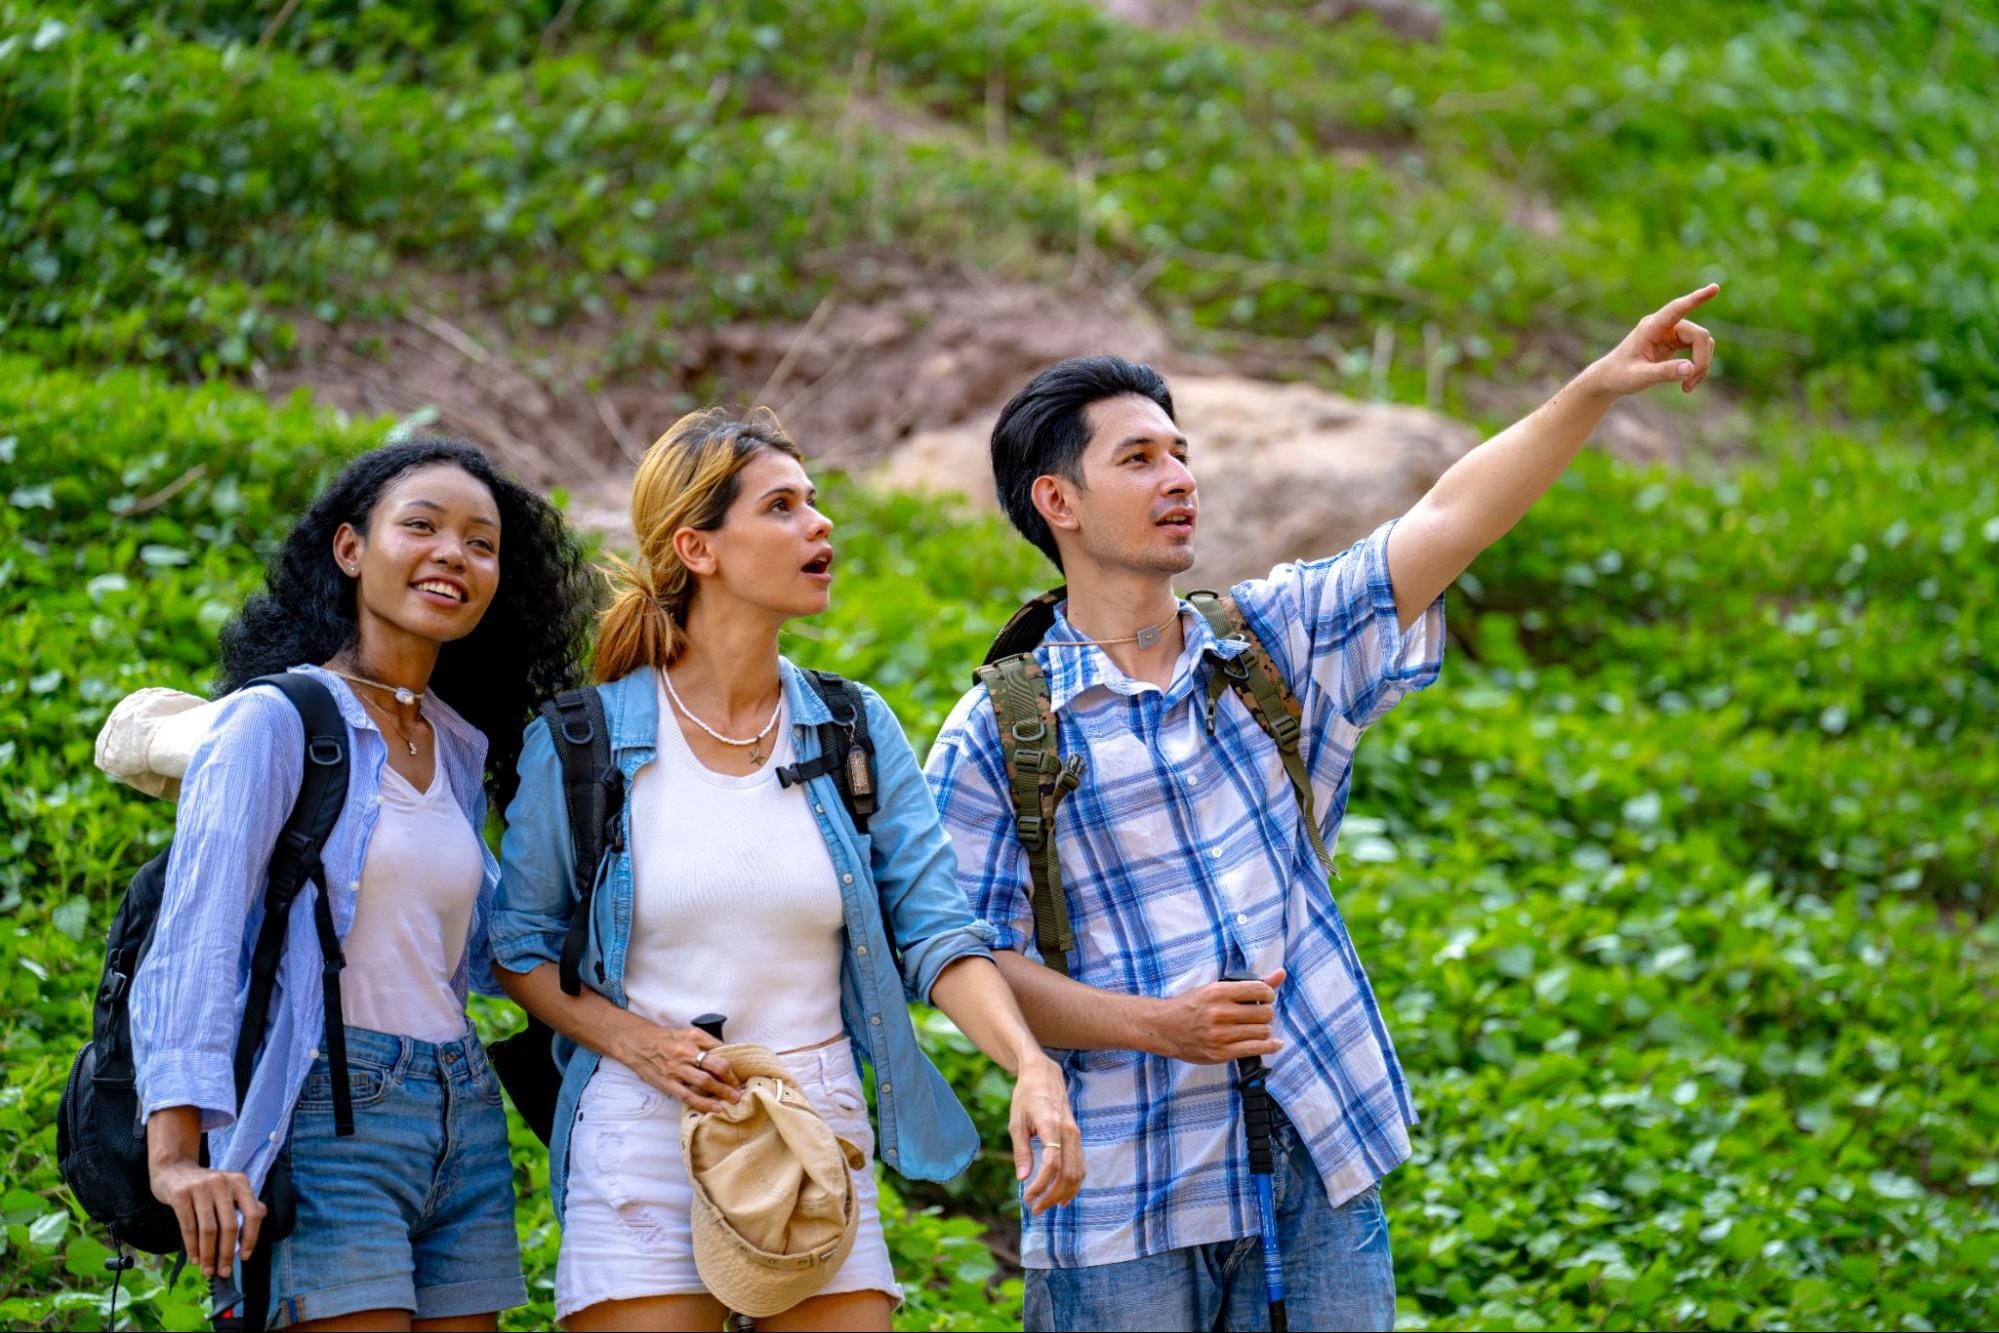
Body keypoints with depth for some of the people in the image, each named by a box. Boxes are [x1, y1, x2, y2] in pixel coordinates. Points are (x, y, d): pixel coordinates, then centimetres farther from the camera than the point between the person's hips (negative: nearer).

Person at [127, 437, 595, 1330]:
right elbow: (193, 937, -15)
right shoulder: (277, 722, -6)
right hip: (330, 1122, -7)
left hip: (462, 1130, 7)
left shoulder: (458, 751, 17)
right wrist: (176, 1150, -26)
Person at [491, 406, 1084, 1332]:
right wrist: (635, 1041, -11)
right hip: (646, 1145, -3)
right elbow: (519, 945, 6)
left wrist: (1030, 1065, -17)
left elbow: (936, 932, 0)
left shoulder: (856, 733, 7)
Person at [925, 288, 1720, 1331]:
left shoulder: (1275, 641, 9)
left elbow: (1446, 522, 0)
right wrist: (1158, 1024, -19)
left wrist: (1599, 387, -12)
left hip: (1319, 1169, 4)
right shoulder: (995, 737, -3)